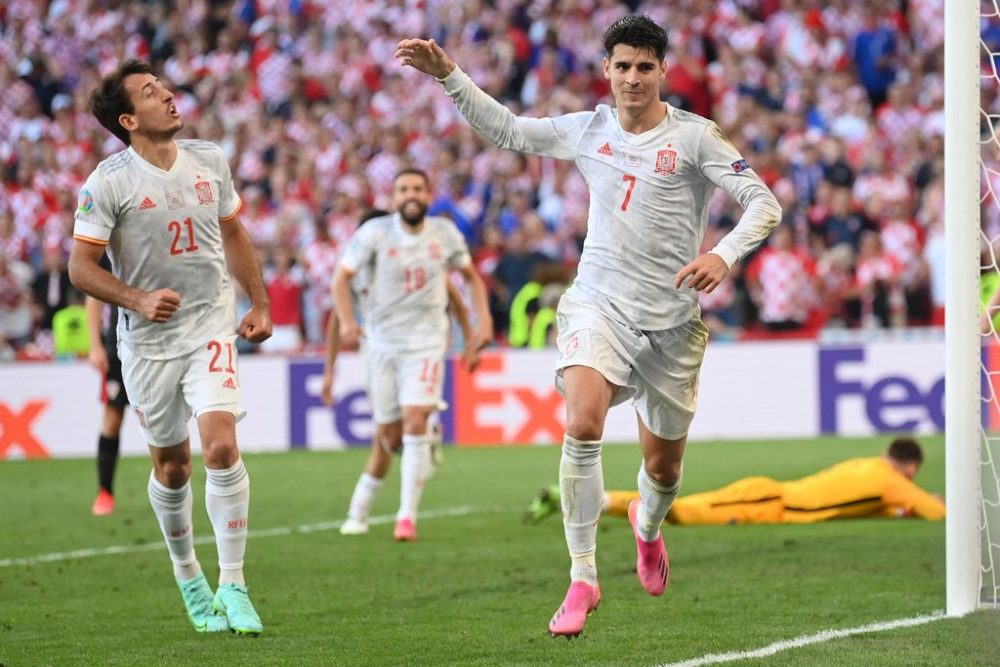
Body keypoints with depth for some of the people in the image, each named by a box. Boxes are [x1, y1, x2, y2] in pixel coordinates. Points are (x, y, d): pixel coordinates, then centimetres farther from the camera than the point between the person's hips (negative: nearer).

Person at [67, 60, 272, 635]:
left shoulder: (210, 161, 3)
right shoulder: (108, 183, -11)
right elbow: (81, 266, -10)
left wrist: (259, 303, 16)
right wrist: (138, 300, -23)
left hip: (212, 326, 2)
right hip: (149, 339, -2)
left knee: (222, 446, -16)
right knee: (171, 465, 8)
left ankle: (232, 585, -7)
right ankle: (187, 575, 32)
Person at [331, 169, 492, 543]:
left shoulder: (445, 234, 0)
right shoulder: (375, 233, -7)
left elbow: (471, 276, 16)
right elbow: (342, 277, -7)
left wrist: (483, 319, 3)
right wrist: (347, 322, -23)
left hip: (426, 341, 0)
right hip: (382, 340, 0)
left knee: (415, 421, -17)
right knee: (387, 433, 4)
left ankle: (407, 517, -14)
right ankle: (368, 488, 39)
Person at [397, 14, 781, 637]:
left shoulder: (696, 136, -6)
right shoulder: (588, 130, 5)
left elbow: (763, 202, -11)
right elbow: (507, 129, 18)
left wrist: (723, 255, -28)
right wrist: (448, 74, 9)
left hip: (670, 322, -1)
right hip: (597, 305, 1)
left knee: (663, 466, 11)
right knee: (583, 425, -27)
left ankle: (648, 526, 51)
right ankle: (583, 578, -19)